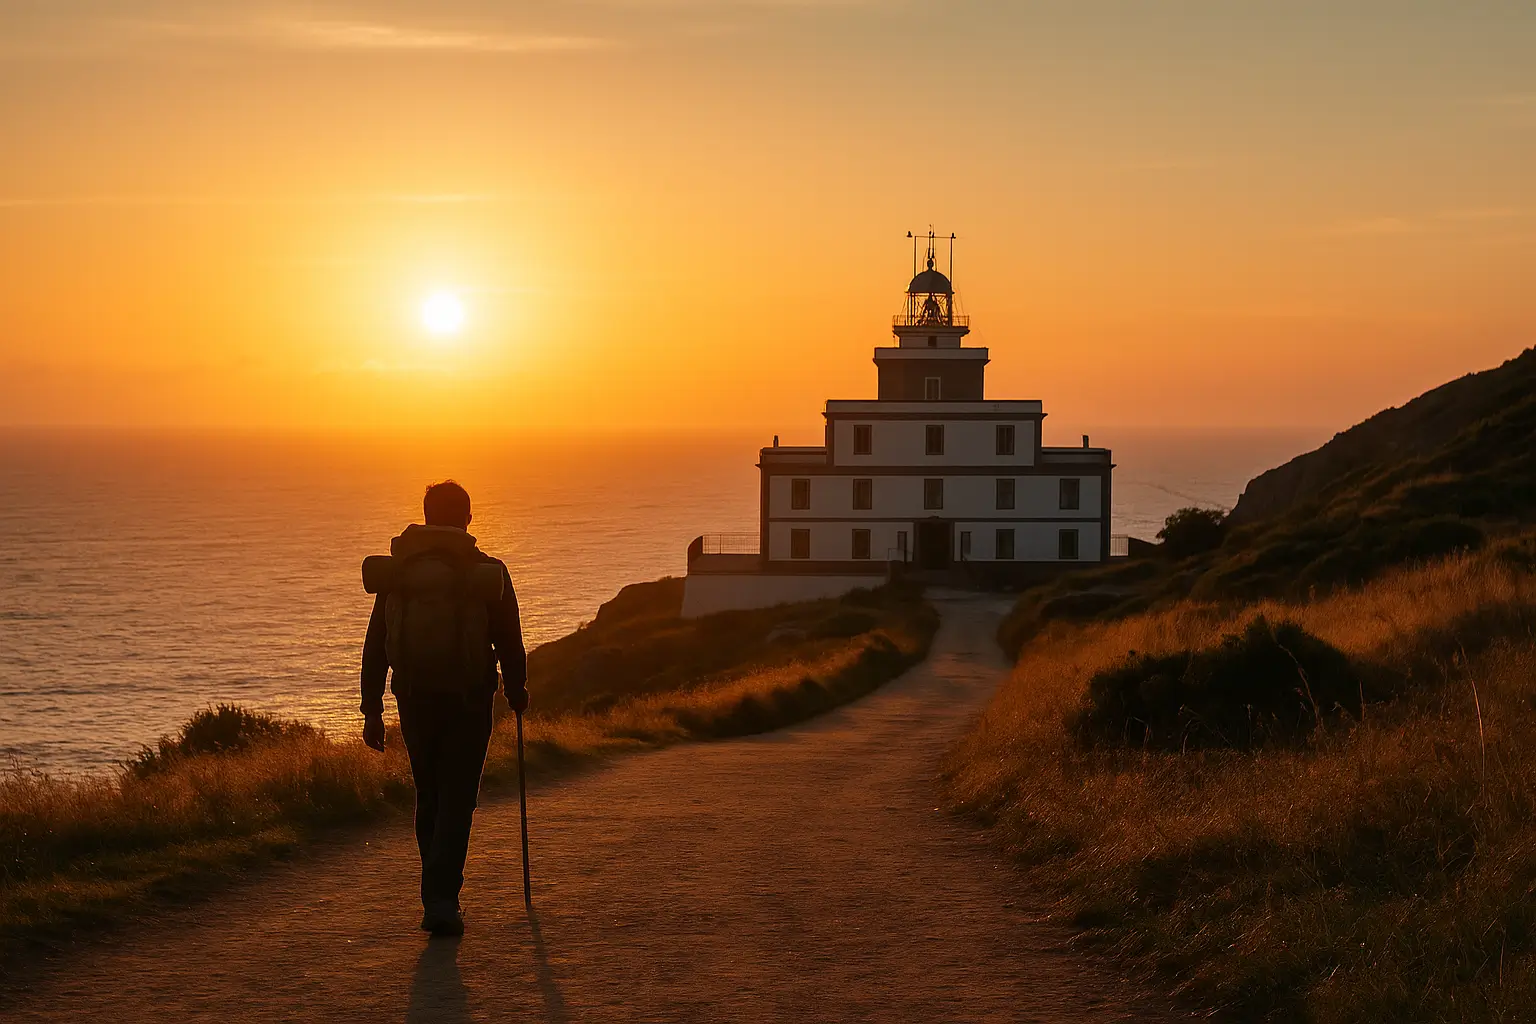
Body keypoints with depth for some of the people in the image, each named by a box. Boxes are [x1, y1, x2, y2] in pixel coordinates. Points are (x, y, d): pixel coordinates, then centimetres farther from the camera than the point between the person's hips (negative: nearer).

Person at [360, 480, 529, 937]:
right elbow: (509, 642, 1)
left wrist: (372, 710, 7)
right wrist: (516, 692, 18)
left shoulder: (397, 571, 3)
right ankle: (441, 899, -14)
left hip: (414, 699, 3)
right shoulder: (488, 572, -3)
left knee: (429, 798, 16)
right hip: (468, 701, -3)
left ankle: (440, 896, 23)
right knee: (457, 801, -1)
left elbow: (375, 645, 3)